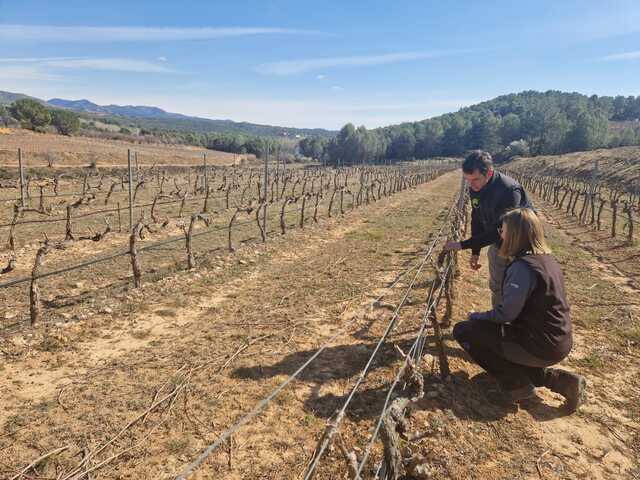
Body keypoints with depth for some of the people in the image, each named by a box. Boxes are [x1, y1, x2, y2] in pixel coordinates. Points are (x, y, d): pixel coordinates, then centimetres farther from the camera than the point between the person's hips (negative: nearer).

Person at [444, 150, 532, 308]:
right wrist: (475, 251, 3)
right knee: (496, 286, 19)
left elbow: (498, 231, -34)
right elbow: (477, 219, 2)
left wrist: (462, 245, -33)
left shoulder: (509, 190, -35)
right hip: (498, 243, 7)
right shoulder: (475, 188, -11)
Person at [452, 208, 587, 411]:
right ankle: (561, 380, 15)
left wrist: (476, 316, -4)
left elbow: (506, 313, -22)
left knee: (463, 330, -5)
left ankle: (517, 385, 2)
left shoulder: (522, 267, -23)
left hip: (541, 348, -9)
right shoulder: (547, 258, 6)